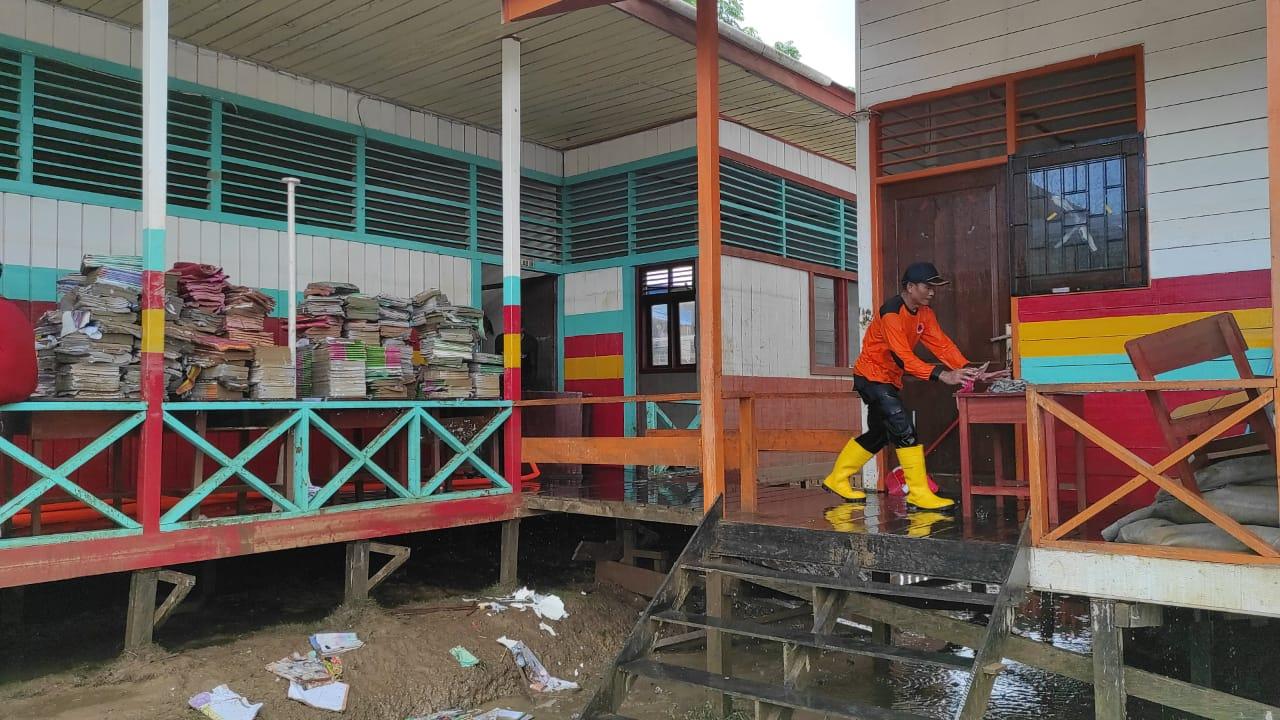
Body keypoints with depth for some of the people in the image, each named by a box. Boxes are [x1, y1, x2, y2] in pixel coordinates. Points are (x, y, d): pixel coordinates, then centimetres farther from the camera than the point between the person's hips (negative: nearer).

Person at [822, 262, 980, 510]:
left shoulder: (924, 312, 3)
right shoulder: (892, 313, -25)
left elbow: (942, 344, -7)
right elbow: (904, 358, -32)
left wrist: (967, 369, -22)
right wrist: (941, 375, -41)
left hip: (889, 379, 10)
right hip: (872, 375, -10)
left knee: (879, 434, 16)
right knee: (904, 430, -16)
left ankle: (837, 480, 27)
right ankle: (919, 494, -12)